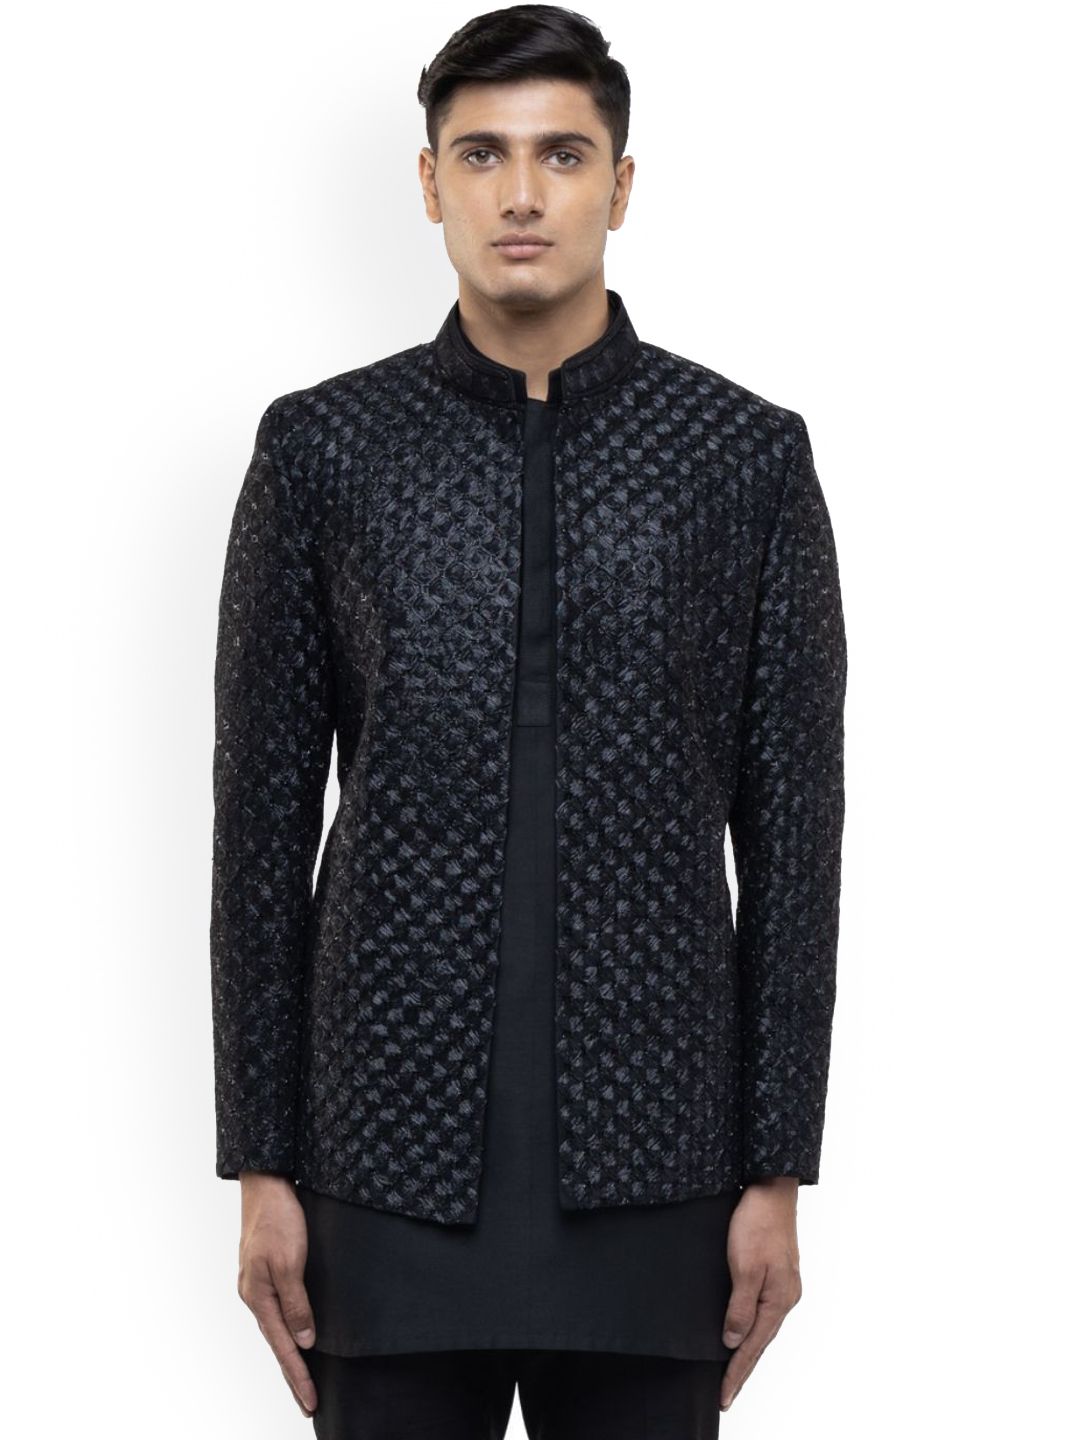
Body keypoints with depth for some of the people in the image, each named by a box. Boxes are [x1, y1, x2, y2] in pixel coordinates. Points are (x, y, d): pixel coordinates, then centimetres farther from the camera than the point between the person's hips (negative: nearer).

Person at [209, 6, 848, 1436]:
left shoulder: (749, 456, 1)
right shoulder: (321, 449, 2)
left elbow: (795, 836, 2)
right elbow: (261, 821, 3)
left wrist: (778, 1171, -1)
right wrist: (260, 1162, 0)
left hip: (651, 1163, 0)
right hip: (393, 1156, 0)